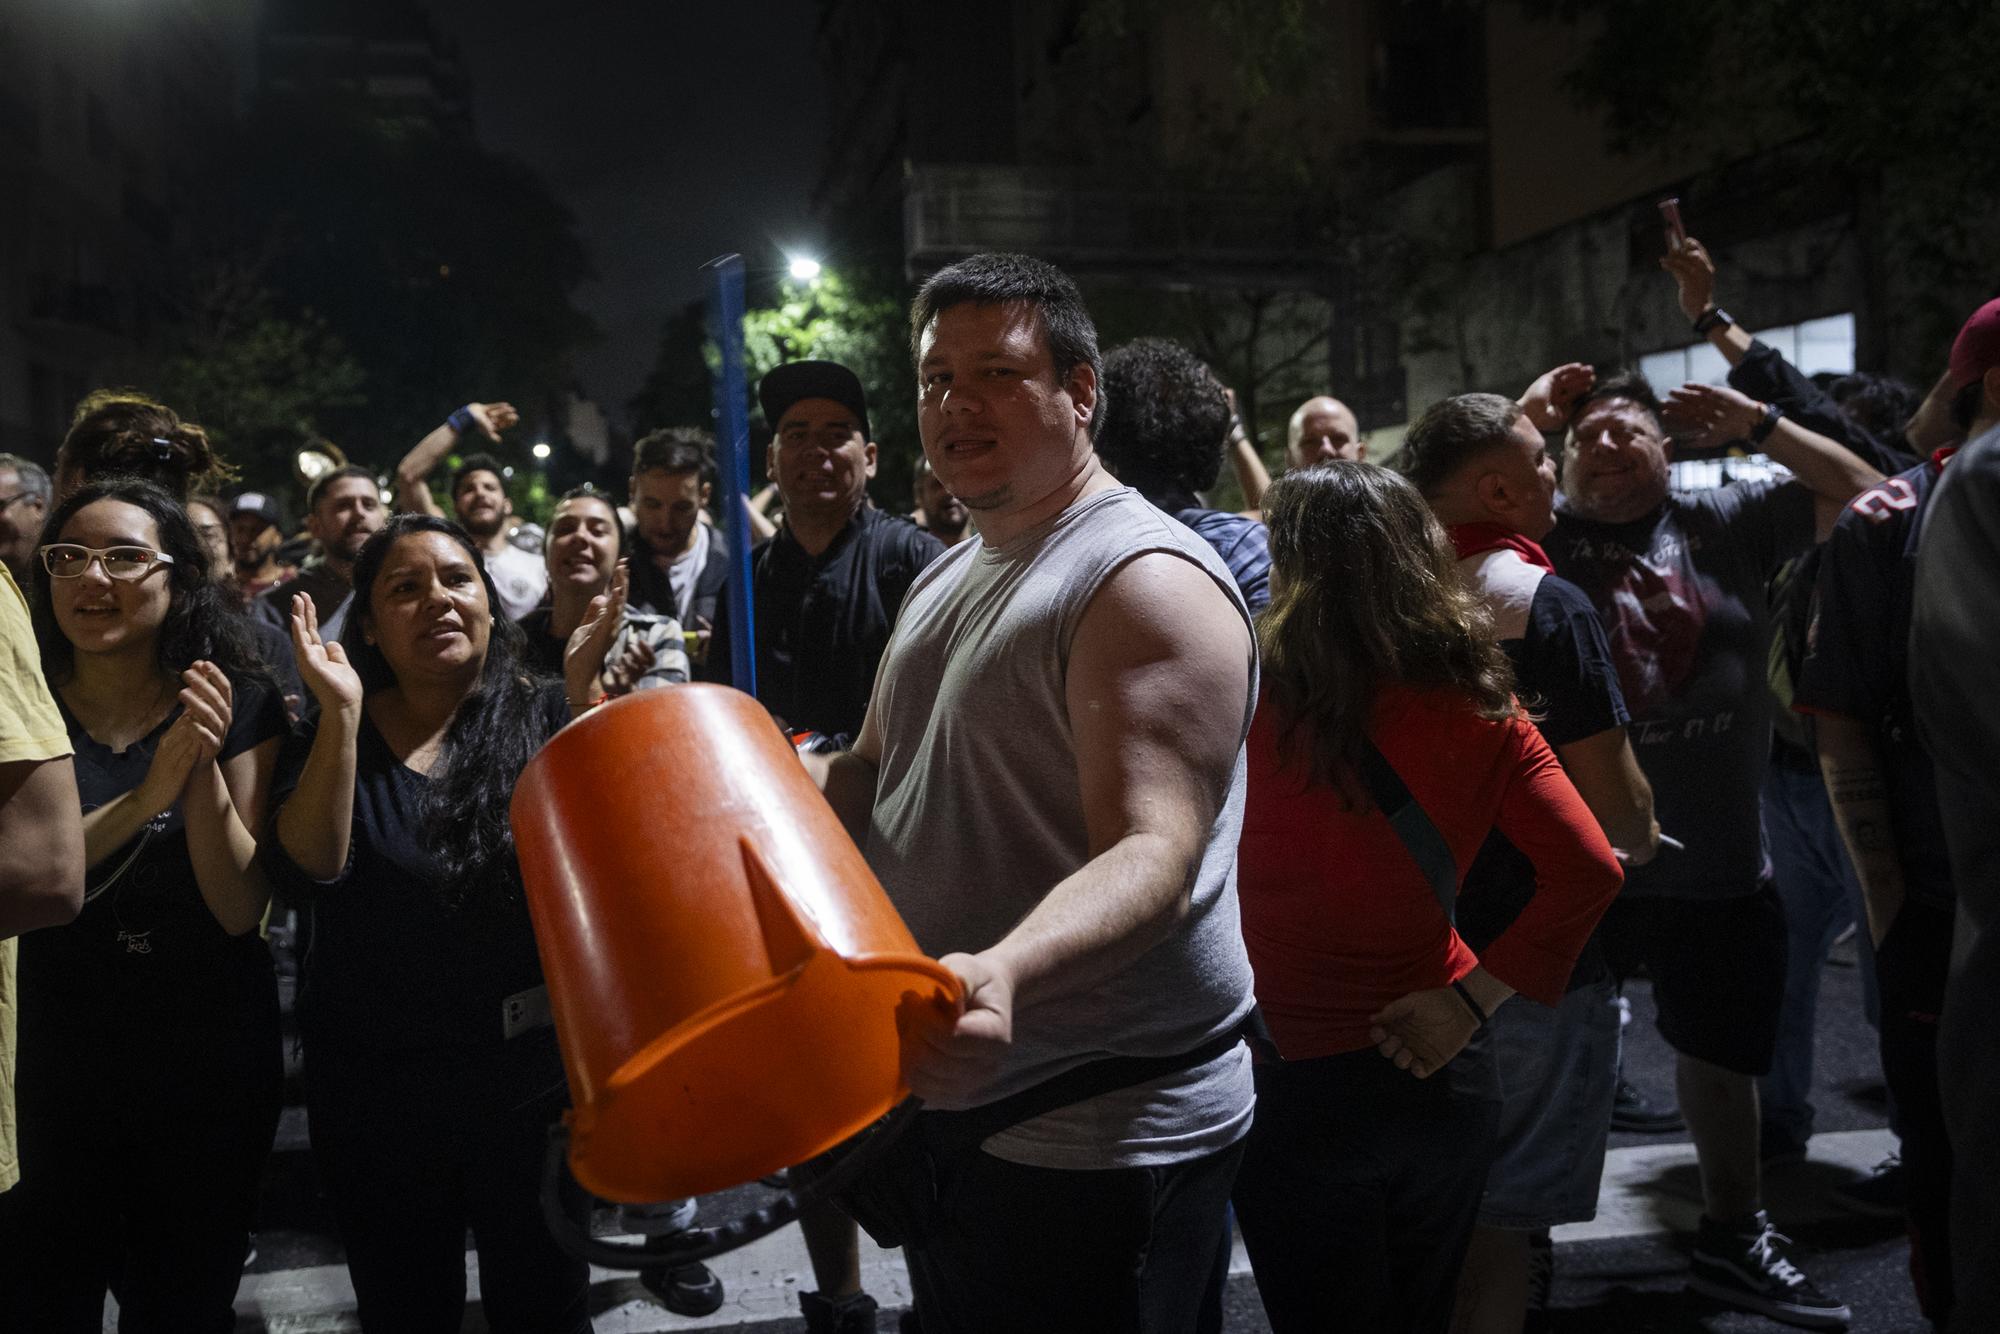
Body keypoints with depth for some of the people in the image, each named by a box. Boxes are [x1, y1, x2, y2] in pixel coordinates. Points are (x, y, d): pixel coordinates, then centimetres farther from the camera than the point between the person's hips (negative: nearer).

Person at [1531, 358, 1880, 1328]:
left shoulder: (1727, 523, 3)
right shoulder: (1539, 538, -5)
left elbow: (1865, 494, 5)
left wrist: (1756, 424, -3)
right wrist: (1523, 417, -12)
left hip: (1721, 865, 4)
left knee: (1723, 1050, 22)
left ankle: (1733, 1237, 44)